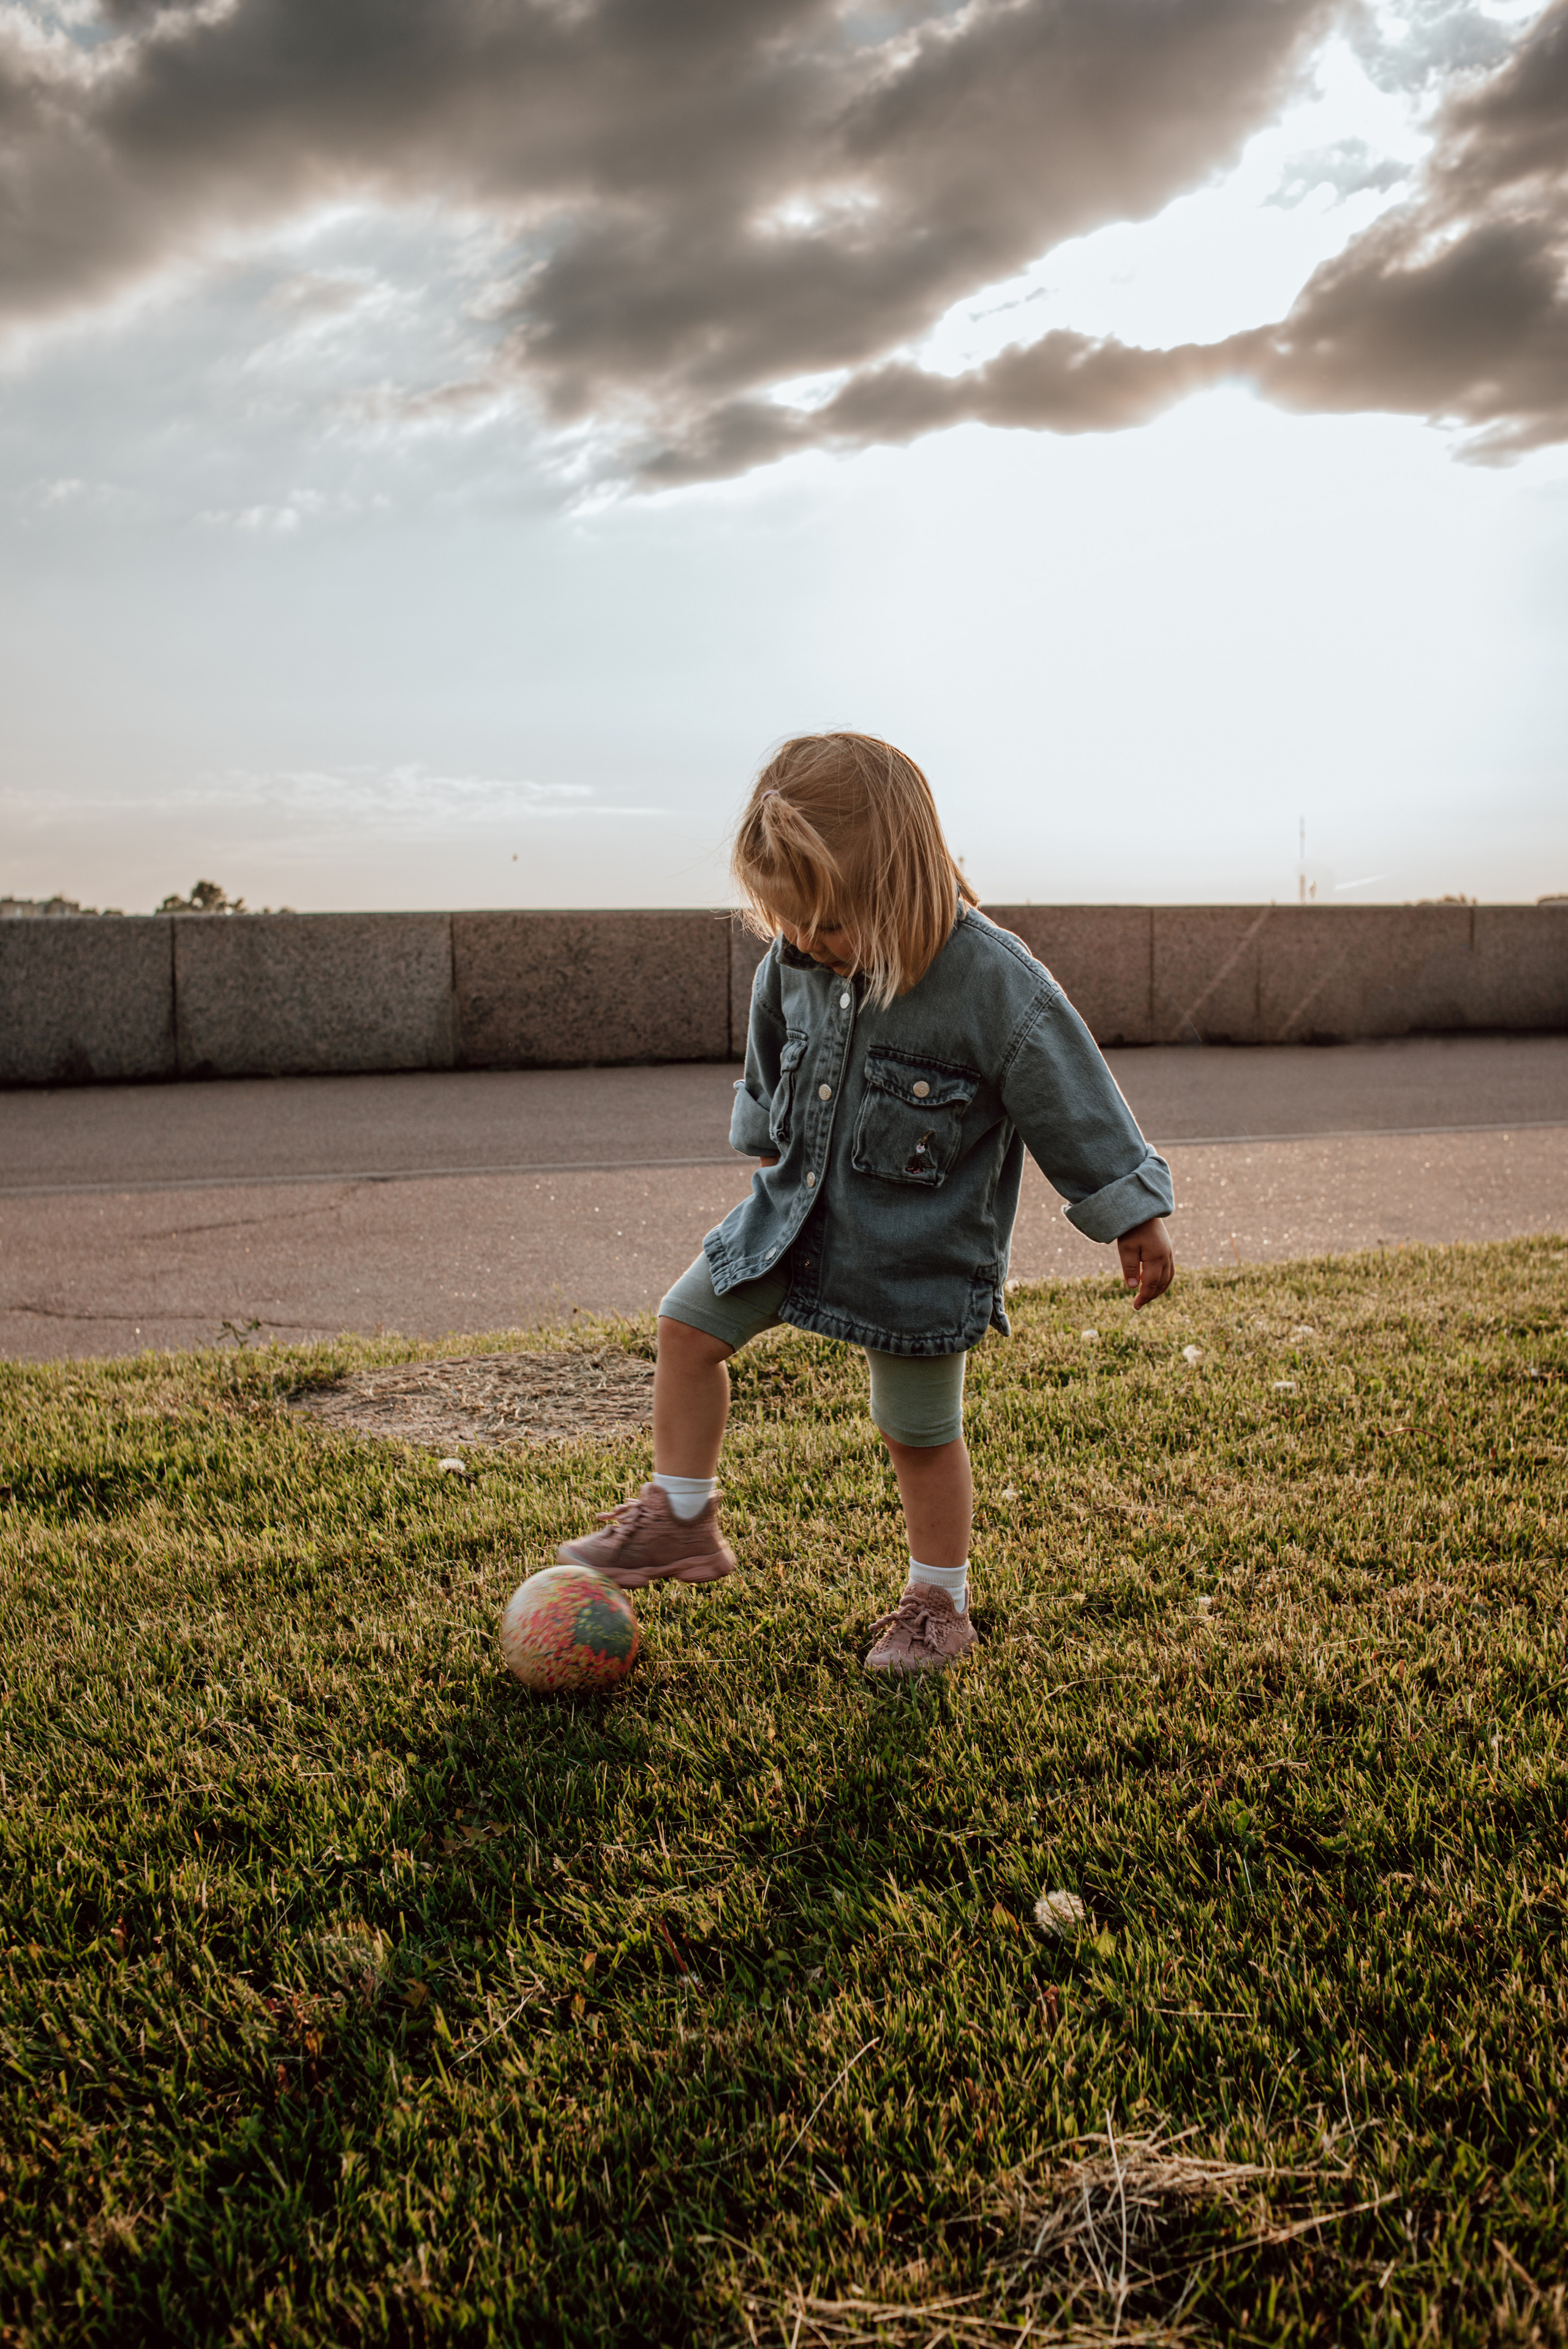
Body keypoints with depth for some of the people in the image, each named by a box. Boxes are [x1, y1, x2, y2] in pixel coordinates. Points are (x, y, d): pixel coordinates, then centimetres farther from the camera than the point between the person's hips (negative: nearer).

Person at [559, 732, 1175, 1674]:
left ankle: (941, 1604, 30)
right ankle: (682, 1520, 22)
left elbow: (1075, 1103, -16)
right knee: (689, 1324, 5)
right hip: (797, 1211, 6)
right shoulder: (795, 964, -7)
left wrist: (1138, 1216, -10)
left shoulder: (996, 985, -25)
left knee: (921, 1434, 8)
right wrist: (765, 1141, 27)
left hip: (918, 1249, -5)